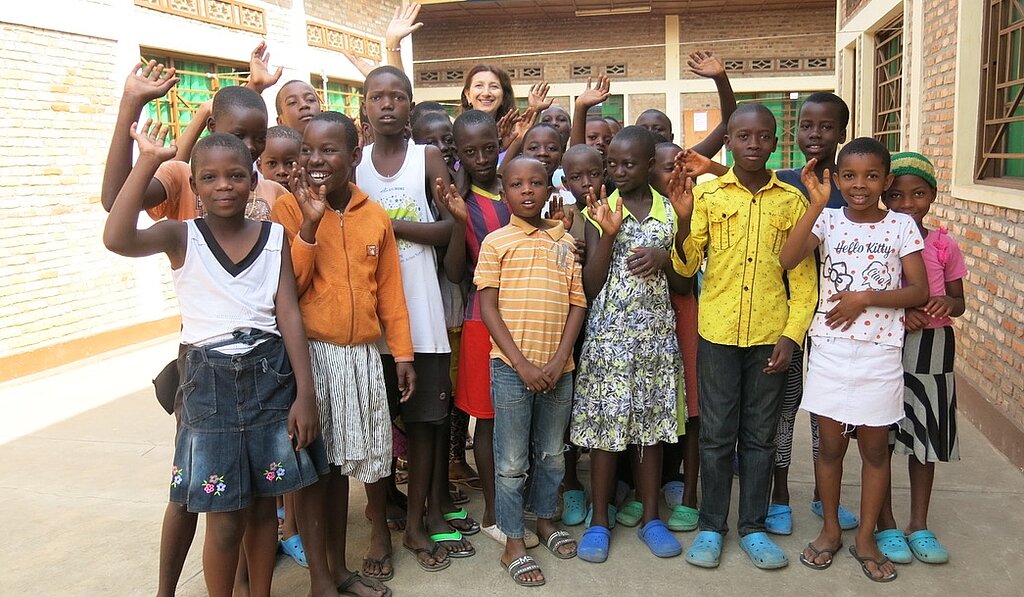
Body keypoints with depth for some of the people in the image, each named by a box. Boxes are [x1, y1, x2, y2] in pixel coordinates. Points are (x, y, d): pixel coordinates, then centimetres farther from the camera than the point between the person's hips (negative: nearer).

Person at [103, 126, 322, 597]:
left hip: (271, 376, 2)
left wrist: (305, 392, -5)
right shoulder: (181, 237, -4)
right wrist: (148, 162, -26)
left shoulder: (275, 237, 2)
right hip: (210, 380, -2)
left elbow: (289, 314, 0)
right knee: (225, 519, 4)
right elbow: (117, 239, -24)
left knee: (263, 505, 13)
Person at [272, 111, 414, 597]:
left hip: (363, 356, 3)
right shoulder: (289, 208, -5)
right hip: (310, 353, -3)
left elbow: (390, 291, 8)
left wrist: (402, 353, 8)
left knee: (342, 461, 14)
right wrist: (309, 224, -21)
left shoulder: (376, 217, 4)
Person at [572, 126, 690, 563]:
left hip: (656, 332, 2)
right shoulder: (600, 212, 0)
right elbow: (591, 286, -6)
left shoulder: (670, 212, 5)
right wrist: (609, 233, -15)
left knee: (651, 422, 8)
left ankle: (650, 518, 21)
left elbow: (682, 283, 8)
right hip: (608, 333, -1)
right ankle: (600, 520, 15)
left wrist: (663, 259, -12)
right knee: (604, 424, 2)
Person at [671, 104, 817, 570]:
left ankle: (752, 526, 24)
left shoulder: (791, 200, 3)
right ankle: (711, 526, 21)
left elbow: (803, 275, 3)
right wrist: (684, 217, -21)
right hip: (718, 332, -1)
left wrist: (791, 335, -5)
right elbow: (687, 266, -5)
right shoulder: (707, 194, 0)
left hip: (770, 335, 1)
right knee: (717, 435, 7)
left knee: (760, 435, 11)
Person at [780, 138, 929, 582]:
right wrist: (816, 204, -24)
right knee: (830, 443, 11)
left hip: (880, 351, 0)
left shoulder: (902, 225, -1)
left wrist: (864, 298, -16)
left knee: (875, 447, 10)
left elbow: (918, 291, -4)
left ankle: (865, 538, 26)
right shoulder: (827, 220, -2)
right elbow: (787, 259, -19)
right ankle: (830, 529, 28)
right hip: (830, 348, 0)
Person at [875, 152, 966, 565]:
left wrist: (947, 305, -14)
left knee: (925, 436, 12)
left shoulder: (944, 246, 3)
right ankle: (886, 525, 20)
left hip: (933, 347, 3)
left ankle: (919, 525, 26)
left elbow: (958, 301, 10)